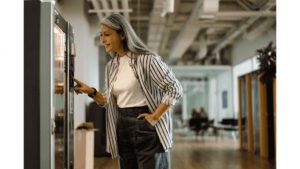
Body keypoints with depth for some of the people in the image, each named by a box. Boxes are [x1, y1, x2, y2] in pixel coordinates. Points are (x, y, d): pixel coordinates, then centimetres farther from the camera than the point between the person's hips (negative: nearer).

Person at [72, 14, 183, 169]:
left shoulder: (146, 59, -11)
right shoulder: (111, 67, 11)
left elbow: (175, 89, -13)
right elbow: (109, 102, 15)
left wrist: (155, 117, -14)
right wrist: (91, 92, -1)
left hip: (146, 128, -6)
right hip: (122, 129, 7)